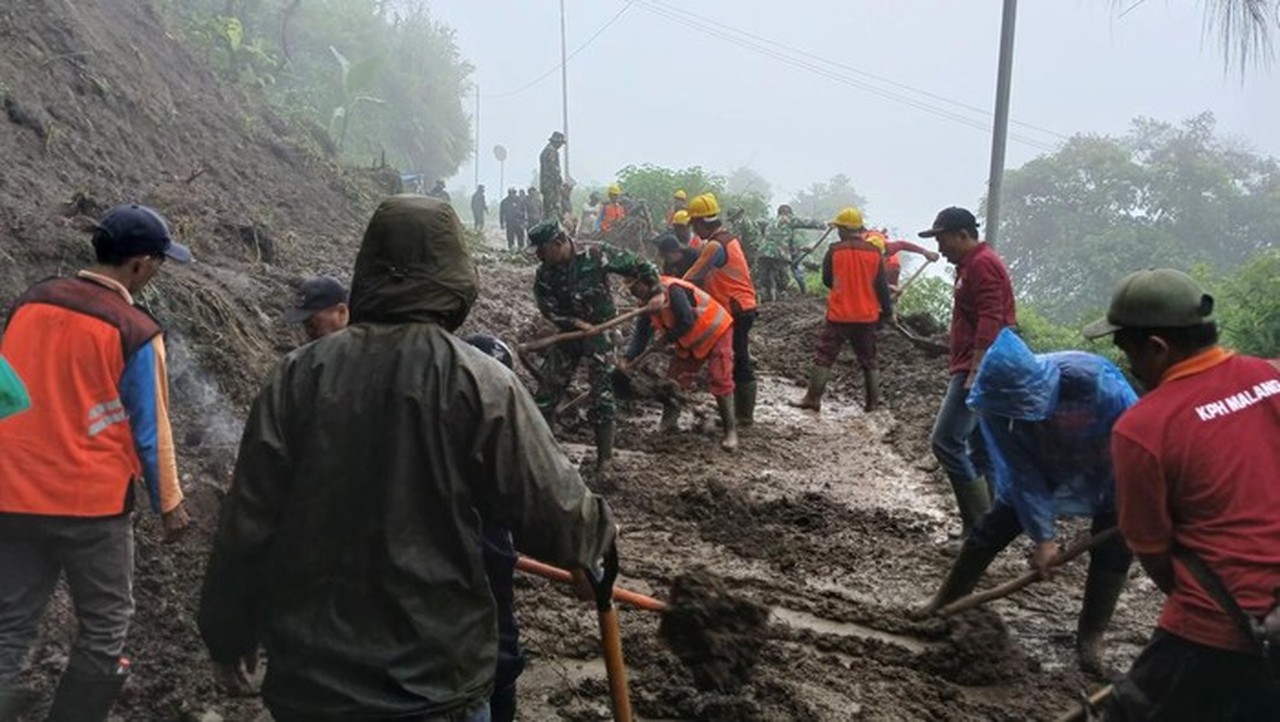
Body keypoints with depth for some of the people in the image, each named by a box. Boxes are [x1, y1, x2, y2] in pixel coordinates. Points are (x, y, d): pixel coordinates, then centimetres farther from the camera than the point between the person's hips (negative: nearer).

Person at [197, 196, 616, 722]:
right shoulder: (480, 383, -14)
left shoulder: (299, 374, -7)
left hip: (311, 679, 3)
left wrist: (228, 637, 11)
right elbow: (555, 516, -12)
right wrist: (599, 530, 11)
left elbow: (247, 526, -3)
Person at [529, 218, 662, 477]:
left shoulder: (596, 255, -18)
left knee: (602, 396, -4)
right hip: (568, 331, 4)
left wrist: (657, 291, -22)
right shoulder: (544, 275, -7)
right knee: (547, 390, 7)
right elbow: (549, 309, -10)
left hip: (600, 332, -4)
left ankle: (604, 459, 8)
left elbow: (639, 265, -11)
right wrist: (577, 322, -25)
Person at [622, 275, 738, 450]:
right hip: (691, 342, 8)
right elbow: (641, 333, -5)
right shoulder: (649, 302, -5)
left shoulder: (673, 290, -32)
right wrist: (627, 359, -15)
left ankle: (730, 429, -4)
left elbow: (686, 322, -34)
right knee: (674, 376, 5)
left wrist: (666, 339, -19)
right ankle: (670, 416, 24)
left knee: (720, 380, -12)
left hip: (716, 332, -8)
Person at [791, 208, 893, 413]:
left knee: (824, 358, 5)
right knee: (868, 360, 14)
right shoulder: (874, 252, -3)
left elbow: (826, 280, 3)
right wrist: (887, 311, 9)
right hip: (867, 317, 2)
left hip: (839, 315, -2)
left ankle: (813, 399, 5)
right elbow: (882, 286, 0)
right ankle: (872, 402, 18)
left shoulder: (835, 250, -8)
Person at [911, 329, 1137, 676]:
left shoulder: (1095, 381, -42)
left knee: (1113, 545, -8)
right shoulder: (997, 399, -31)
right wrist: (1043, 535, -24)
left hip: (1107, 475, -2)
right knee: (994, 527, 1)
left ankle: (1090, 639, 6)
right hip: (1044, 469, 2)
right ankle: (947, 600, 16)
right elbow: (1023, 473, -23)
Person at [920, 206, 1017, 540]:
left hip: (979, 370, -11)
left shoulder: (982, 264, -12)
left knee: (946, 440, -13)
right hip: (975, 370, 11)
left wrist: (975, 372, -27)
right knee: (980, 448, 11)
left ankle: (980, 524, -8)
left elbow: (990, 322, -22)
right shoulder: (973, 264, 20)